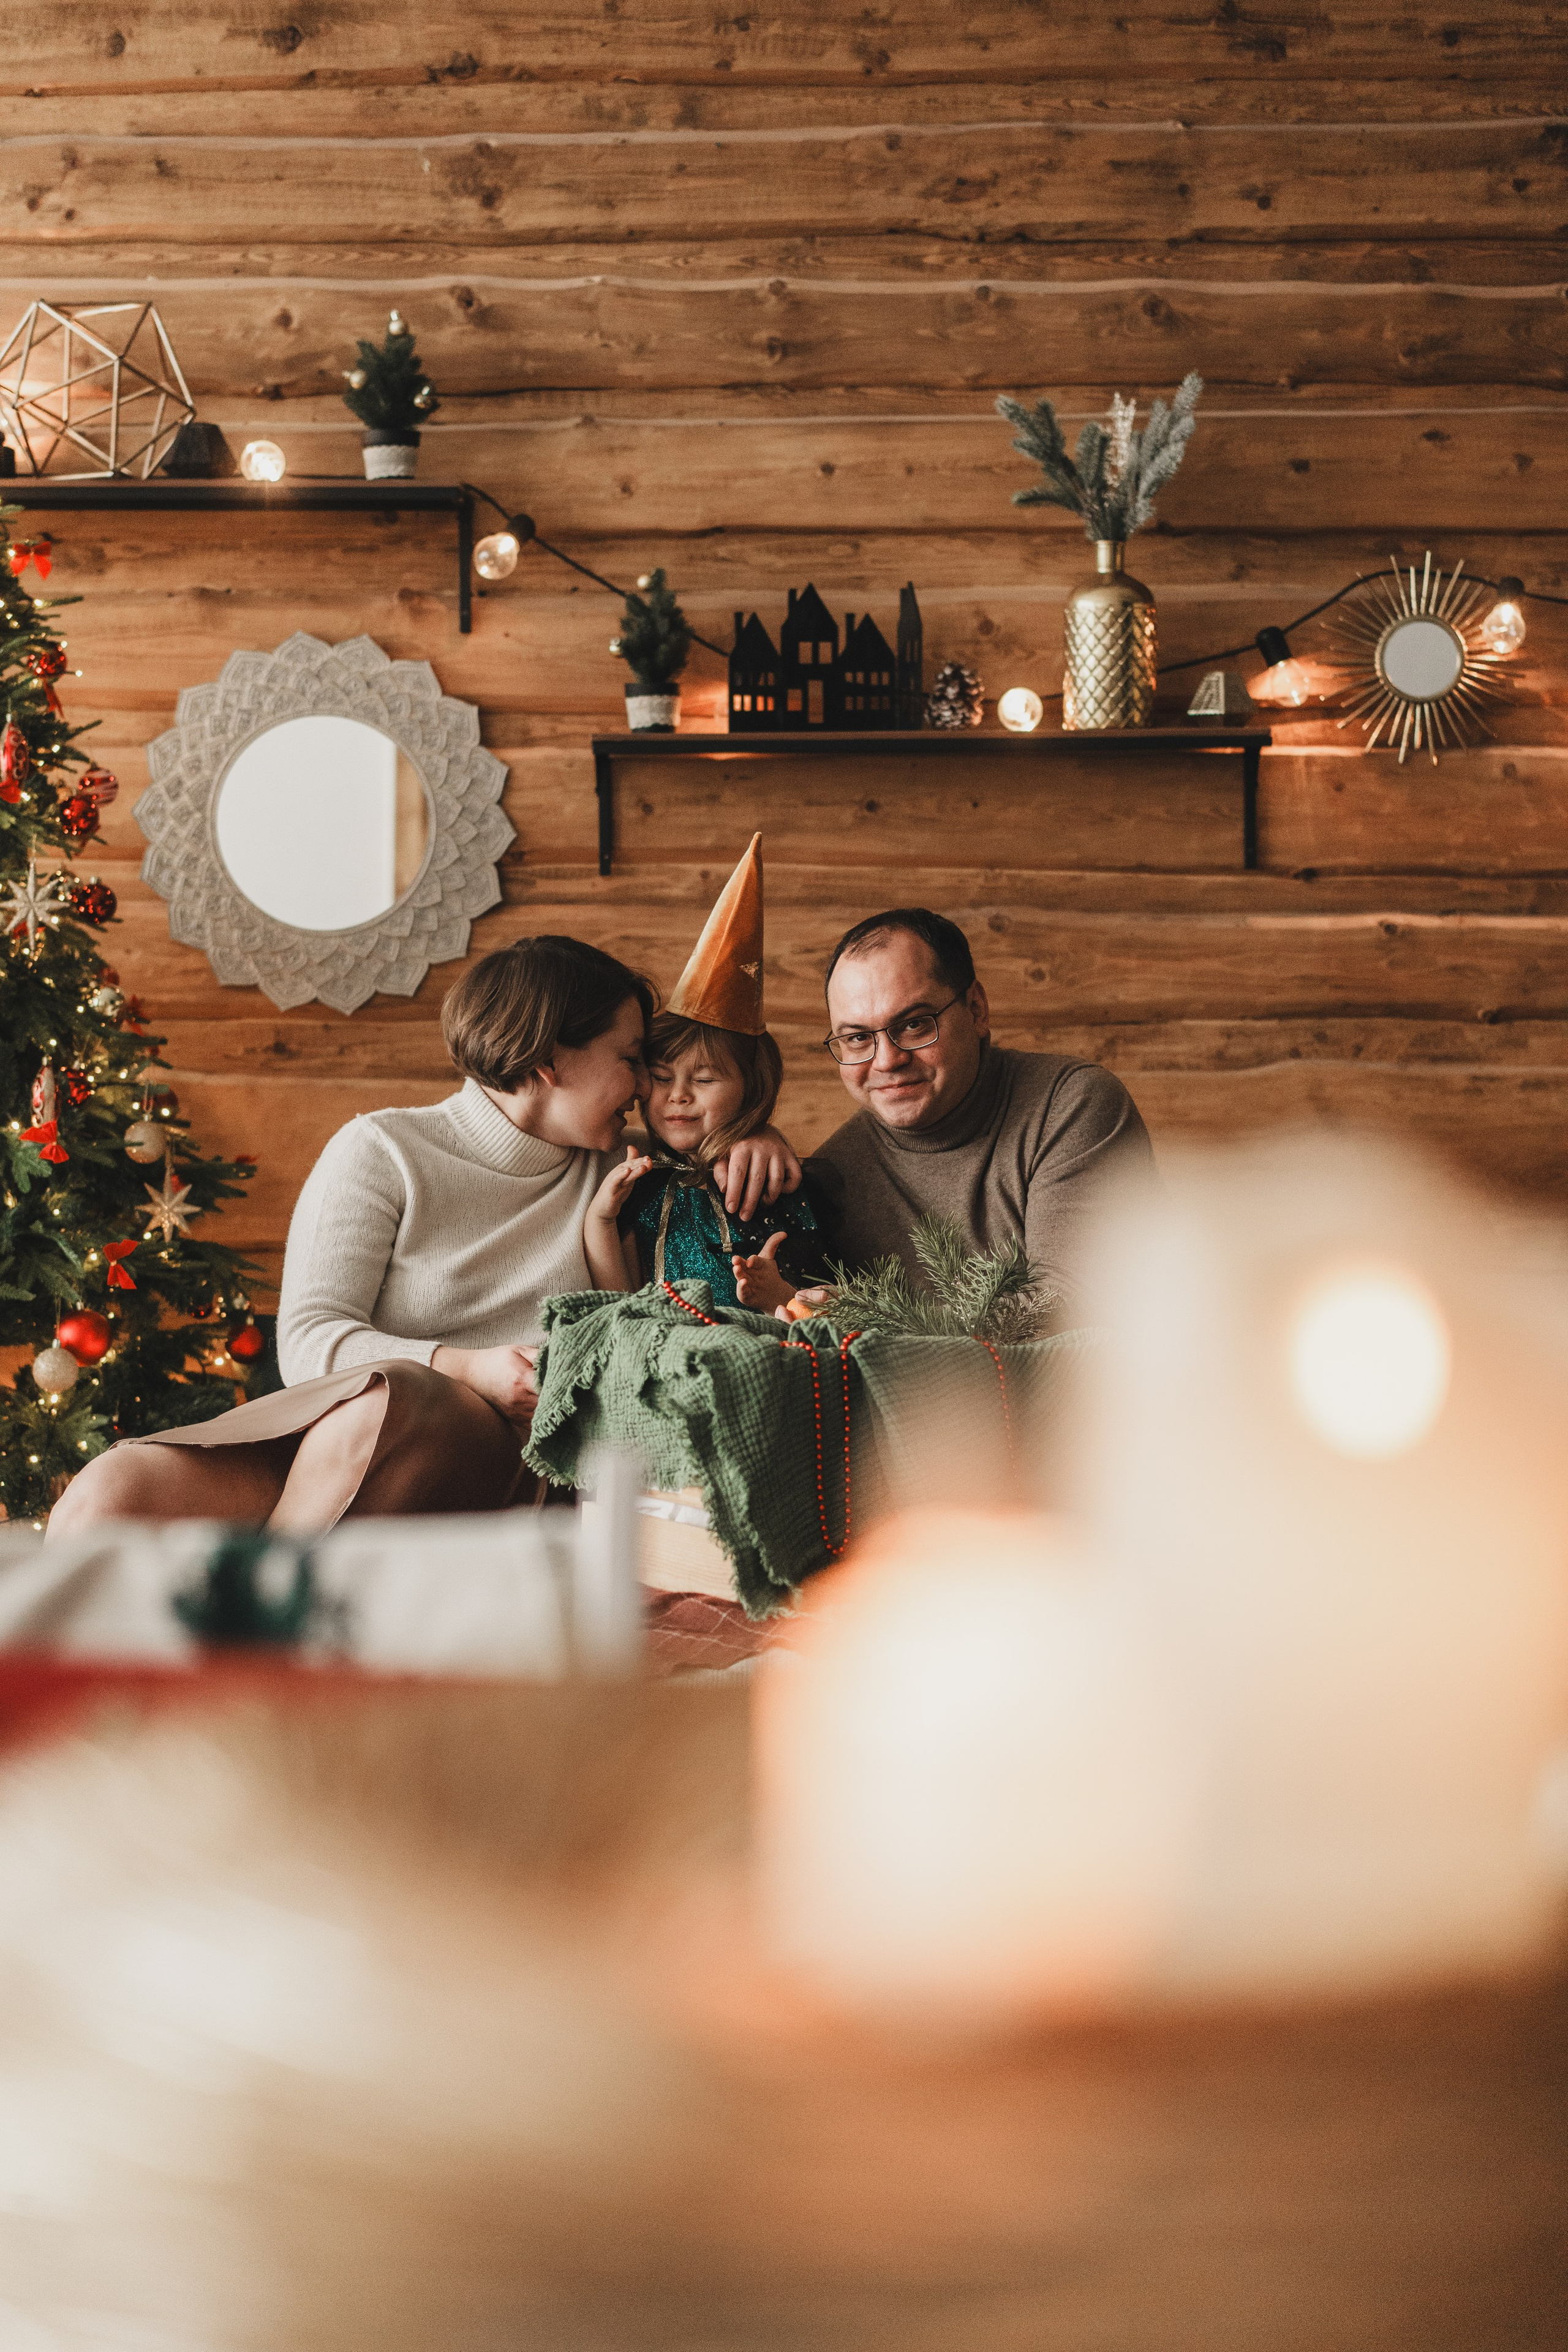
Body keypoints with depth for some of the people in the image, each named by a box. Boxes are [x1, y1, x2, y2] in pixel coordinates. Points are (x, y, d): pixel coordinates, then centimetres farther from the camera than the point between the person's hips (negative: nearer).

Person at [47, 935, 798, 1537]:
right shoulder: (382, 1151, 8)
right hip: (311, 1434, -1)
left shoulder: (615, 1172, 20)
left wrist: (755, 1142, 11)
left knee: (385, 1397, -38)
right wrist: (467, 1366, -20)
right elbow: (308, 1343, -3)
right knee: (106, 1500, -33)